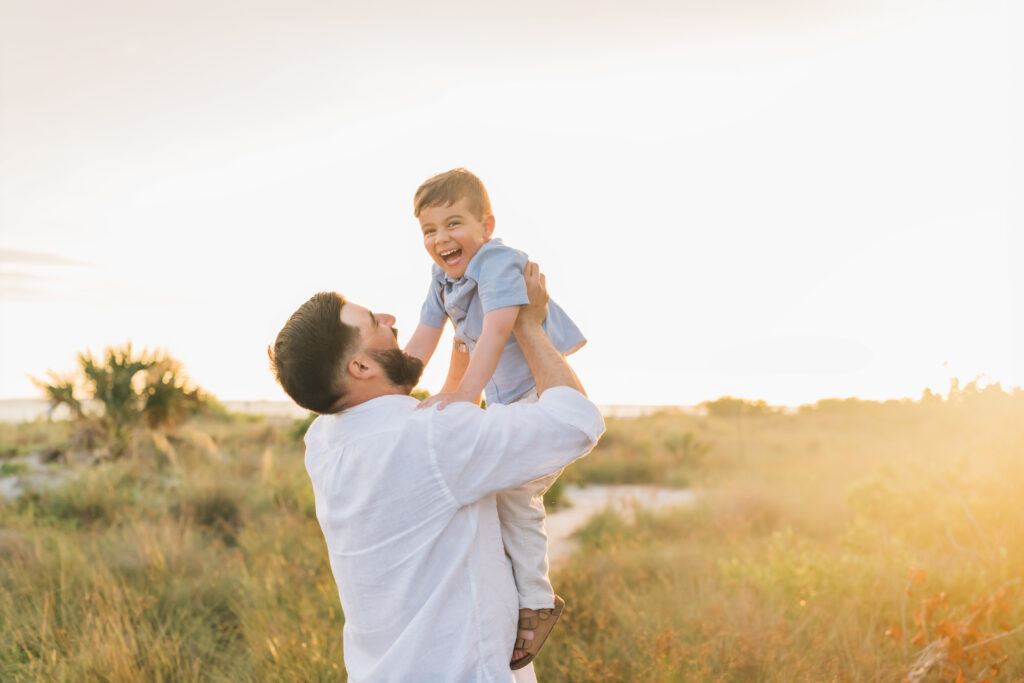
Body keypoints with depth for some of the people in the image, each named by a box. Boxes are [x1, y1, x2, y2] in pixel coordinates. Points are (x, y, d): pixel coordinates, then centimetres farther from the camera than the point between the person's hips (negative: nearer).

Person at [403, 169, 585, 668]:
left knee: (511, 488, -18)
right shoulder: (442, 276, 5)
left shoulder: (500, 263, -23)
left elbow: (496, 330, -36)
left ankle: (534, 603, -8)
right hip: (506, 398, 9)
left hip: (546, 389, -9)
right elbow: (423, 341, 7)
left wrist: (465, 394, -46)